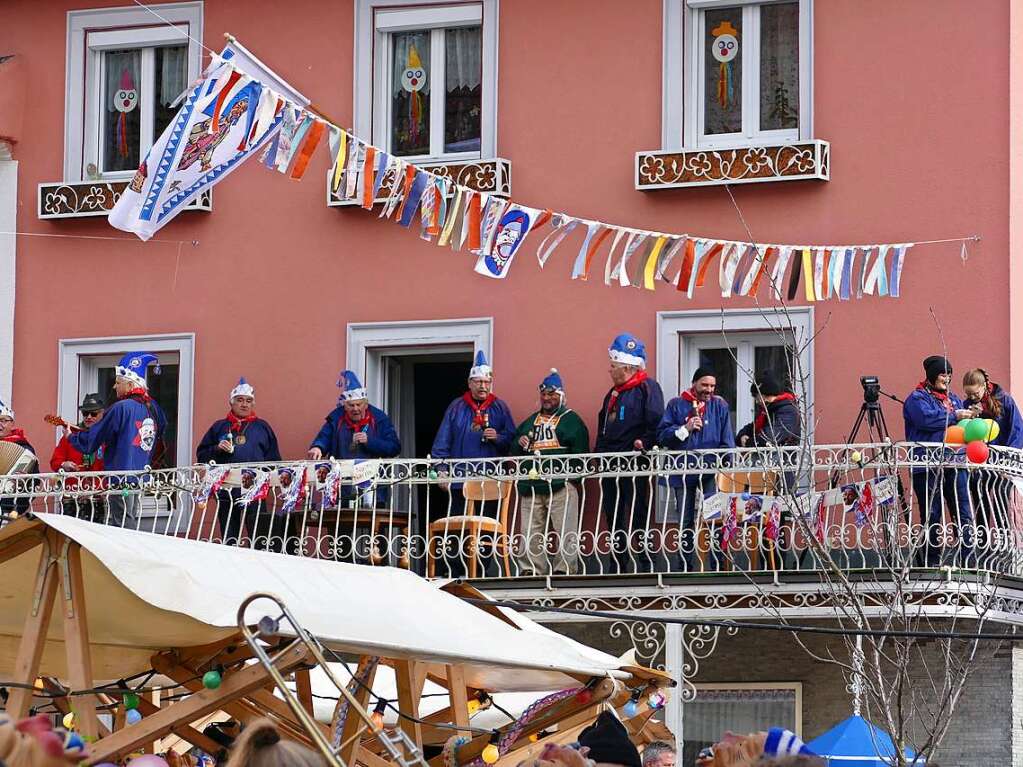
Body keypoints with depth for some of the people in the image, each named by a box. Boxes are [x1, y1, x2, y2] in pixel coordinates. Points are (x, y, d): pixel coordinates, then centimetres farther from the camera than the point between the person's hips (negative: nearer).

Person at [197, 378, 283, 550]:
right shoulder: (219, 427, 13)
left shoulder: (262, 427, 12)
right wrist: (217, 449, -6)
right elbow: (201, 455, 11)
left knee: (259, 538, -10)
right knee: (229, 541, 6)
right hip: (226, 491, 2)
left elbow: (273, 459, 11)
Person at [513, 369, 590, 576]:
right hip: (531, 486, 6)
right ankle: (532, 570, 9)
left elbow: (580, 452, -3)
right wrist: (520, 444, 6)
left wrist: (572, 472, -16)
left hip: (560, 485, -6)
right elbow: (515, 449, 29)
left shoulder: (571, 419, 5)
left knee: (565, 531, -11)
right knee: (531, 533, 5)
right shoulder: (531, 421, 23)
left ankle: (564, 568, -11)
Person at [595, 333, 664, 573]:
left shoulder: (647, 388, -6)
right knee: (613, 518, 10)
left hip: (634, 464, -9)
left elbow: (656, 422, -15)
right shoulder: (613, 394, 21)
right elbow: (603, 426, 27)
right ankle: (619, 566, 15)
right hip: (610, 465, 9)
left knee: (637, 519, -8)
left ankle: (645, 564, -5)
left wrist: (645, 441, -26)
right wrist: (597, 453, 18)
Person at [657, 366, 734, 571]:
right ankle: (686, 567, 15)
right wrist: (685, 429, -13)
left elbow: (727, 442, 5)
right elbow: (662, 436, -2)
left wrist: (724, 463, -6)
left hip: (710, 473, -1)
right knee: (686, 522, 9)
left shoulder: (719, 406, 7)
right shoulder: (677, 405, 6)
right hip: (683, 470, 1)